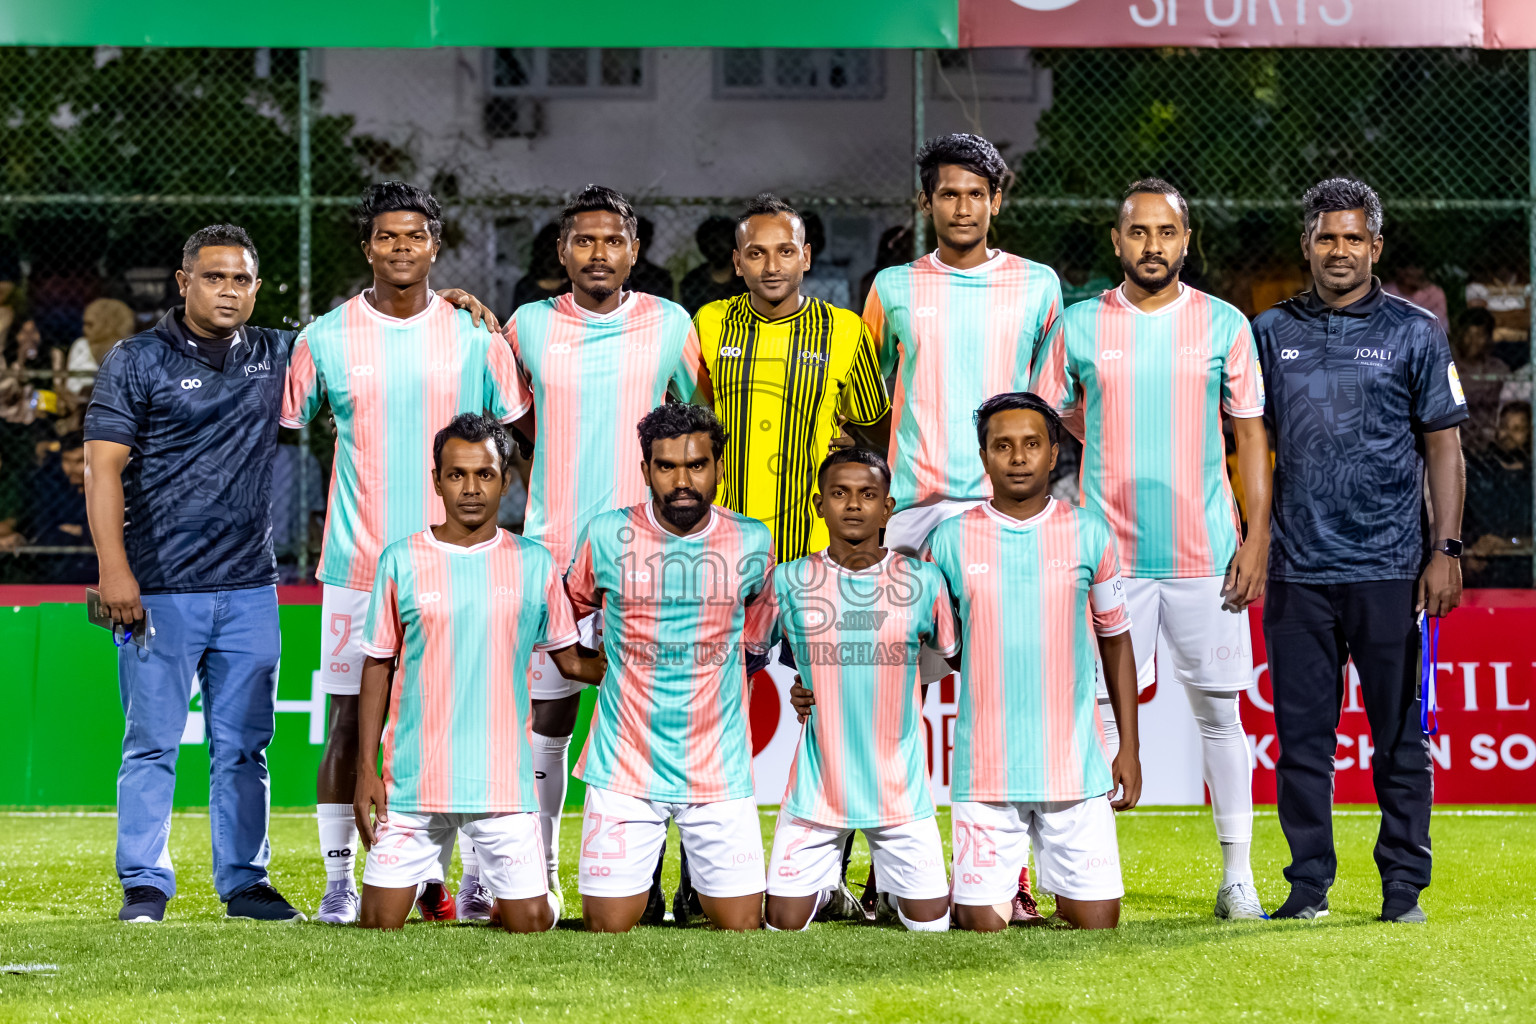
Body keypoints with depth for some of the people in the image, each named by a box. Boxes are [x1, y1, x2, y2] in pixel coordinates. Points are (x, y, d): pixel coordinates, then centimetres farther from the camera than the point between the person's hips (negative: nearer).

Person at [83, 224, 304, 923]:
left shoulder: (274, 357, 11)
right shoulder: (137, 362, -1)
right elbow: (103, 468, -5)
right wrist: (114, 570, -16)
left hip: (249, 589, 4)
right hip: (159, 591, -4)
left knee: (243, 745, 7)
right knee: (152, 742, -1)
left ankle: (244, 881, 13)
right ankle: (144, 885, 5)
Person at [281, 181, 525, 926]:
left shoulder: (475, 334, 4)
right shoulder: (325, 339, 3)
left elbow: (520, 424, 11)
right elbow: (283, 429, 9)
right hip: (358, 563, 0)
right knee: (350, 723, 0)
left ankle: (478, 875, 9)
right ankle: (339, 881, 6)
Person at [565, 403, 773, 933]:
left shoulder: (752, 544, -1)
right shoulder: (607, 536, -4)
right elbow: (567, 611, 14)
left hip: (720, 773, 1)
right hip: (625, 770, -1)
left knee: (742, 926, -1)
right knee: (608, 928, -2)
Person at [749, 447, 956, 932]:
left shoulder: (922, 581, -1)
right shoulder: (790, 582, -2)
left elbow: (955, 652, 10)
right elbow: (744, 653, 9)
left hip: (901, 790, 0)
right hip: (816, 791, 0)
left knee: (931, 925, 3)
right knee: (784, 925, -1)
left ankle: (892, 890, 30)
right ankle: (825, 883, 26)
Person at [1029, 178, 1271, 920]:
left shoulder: (1225, 324, 5)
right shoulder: (1079, 325, 5)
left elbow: (1252, 435, 6)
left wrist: (1257, 537, -2)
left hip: (1207, 552, 0)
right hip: (1108, 550, 0)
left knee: (1219, 711, 3)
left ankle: (1237, 874, 9)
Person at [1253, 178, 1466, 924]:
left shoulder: (1414, 333, 4)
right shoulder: (1271, 333, 11)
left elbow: (1443, 448, 4)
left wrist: (1445, 549, -4)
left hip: (1390, 569, -2)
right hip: (1298, 570, 2)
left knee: (1400, 734, 1)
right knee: (1302, 735, 4)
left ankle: (1404, 883, 9)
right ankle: (1308, 883, 11)